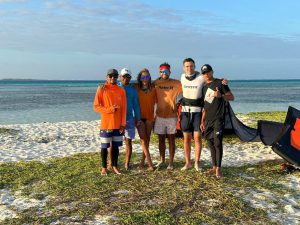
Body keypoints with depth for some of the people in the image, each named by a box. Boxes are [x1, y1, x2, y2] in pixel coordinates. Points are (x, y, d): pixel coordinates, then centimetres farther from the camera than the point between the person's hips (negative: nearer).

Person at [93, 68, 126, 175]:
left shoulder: (121, 90, 4)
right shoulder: (101, 89, -3)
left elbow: (124, 108, 5)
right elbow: (96, 107, -5)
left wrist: (123, 123, 0)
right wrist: (110, 109, -17)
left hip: (118, 124, 2)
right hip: (105, 124, -2)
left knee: (116, 146, 10)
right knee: (104, 146, 5)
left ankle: (114, 166, 22)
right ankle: (104, 167, 16)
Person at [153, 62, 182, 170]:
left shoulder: (176, 83, -4)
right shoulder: (156, 83, 1)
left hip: (172, 116, -2)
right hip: (160, 115, 2)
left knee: (171, 139, 5)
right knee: (161, 139, 10)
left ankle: (171, 162, 13)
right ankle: (162, 160, 24)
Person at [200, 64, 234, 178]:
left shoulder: (220, 83, -2)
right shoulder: (204, 88, 17)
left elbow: (231, 97, -4)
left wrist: (221, 96, -23)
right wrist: (202, 121, 16)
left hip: (218, 119, -6)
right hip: (208, 120, 7)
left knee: (217, 143, -11)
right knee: (211, 144, 8)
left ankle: (218, 168, -6)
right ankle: (214, 167, 17)